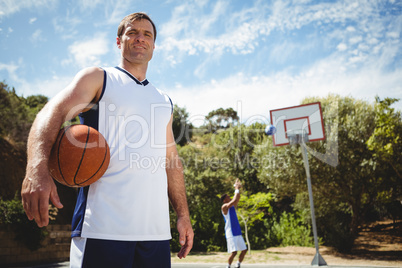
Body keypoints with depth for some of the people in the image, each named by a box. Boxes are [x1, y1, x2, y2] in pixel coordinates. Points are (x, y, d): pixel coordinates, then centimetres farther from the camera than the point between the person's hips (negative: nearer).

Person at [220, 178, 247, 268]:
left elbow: (237, 199, 14)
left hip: (238, 233, 8)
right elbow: (234, 200, -20)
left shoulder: (232, 206, 14)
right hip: (231, 234, -8)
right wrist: (237, 189, -13)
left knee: (244, 250, 9)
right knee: (234, 252, -14)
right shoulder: (224, 207, -9)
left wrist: (238, 188, 6)